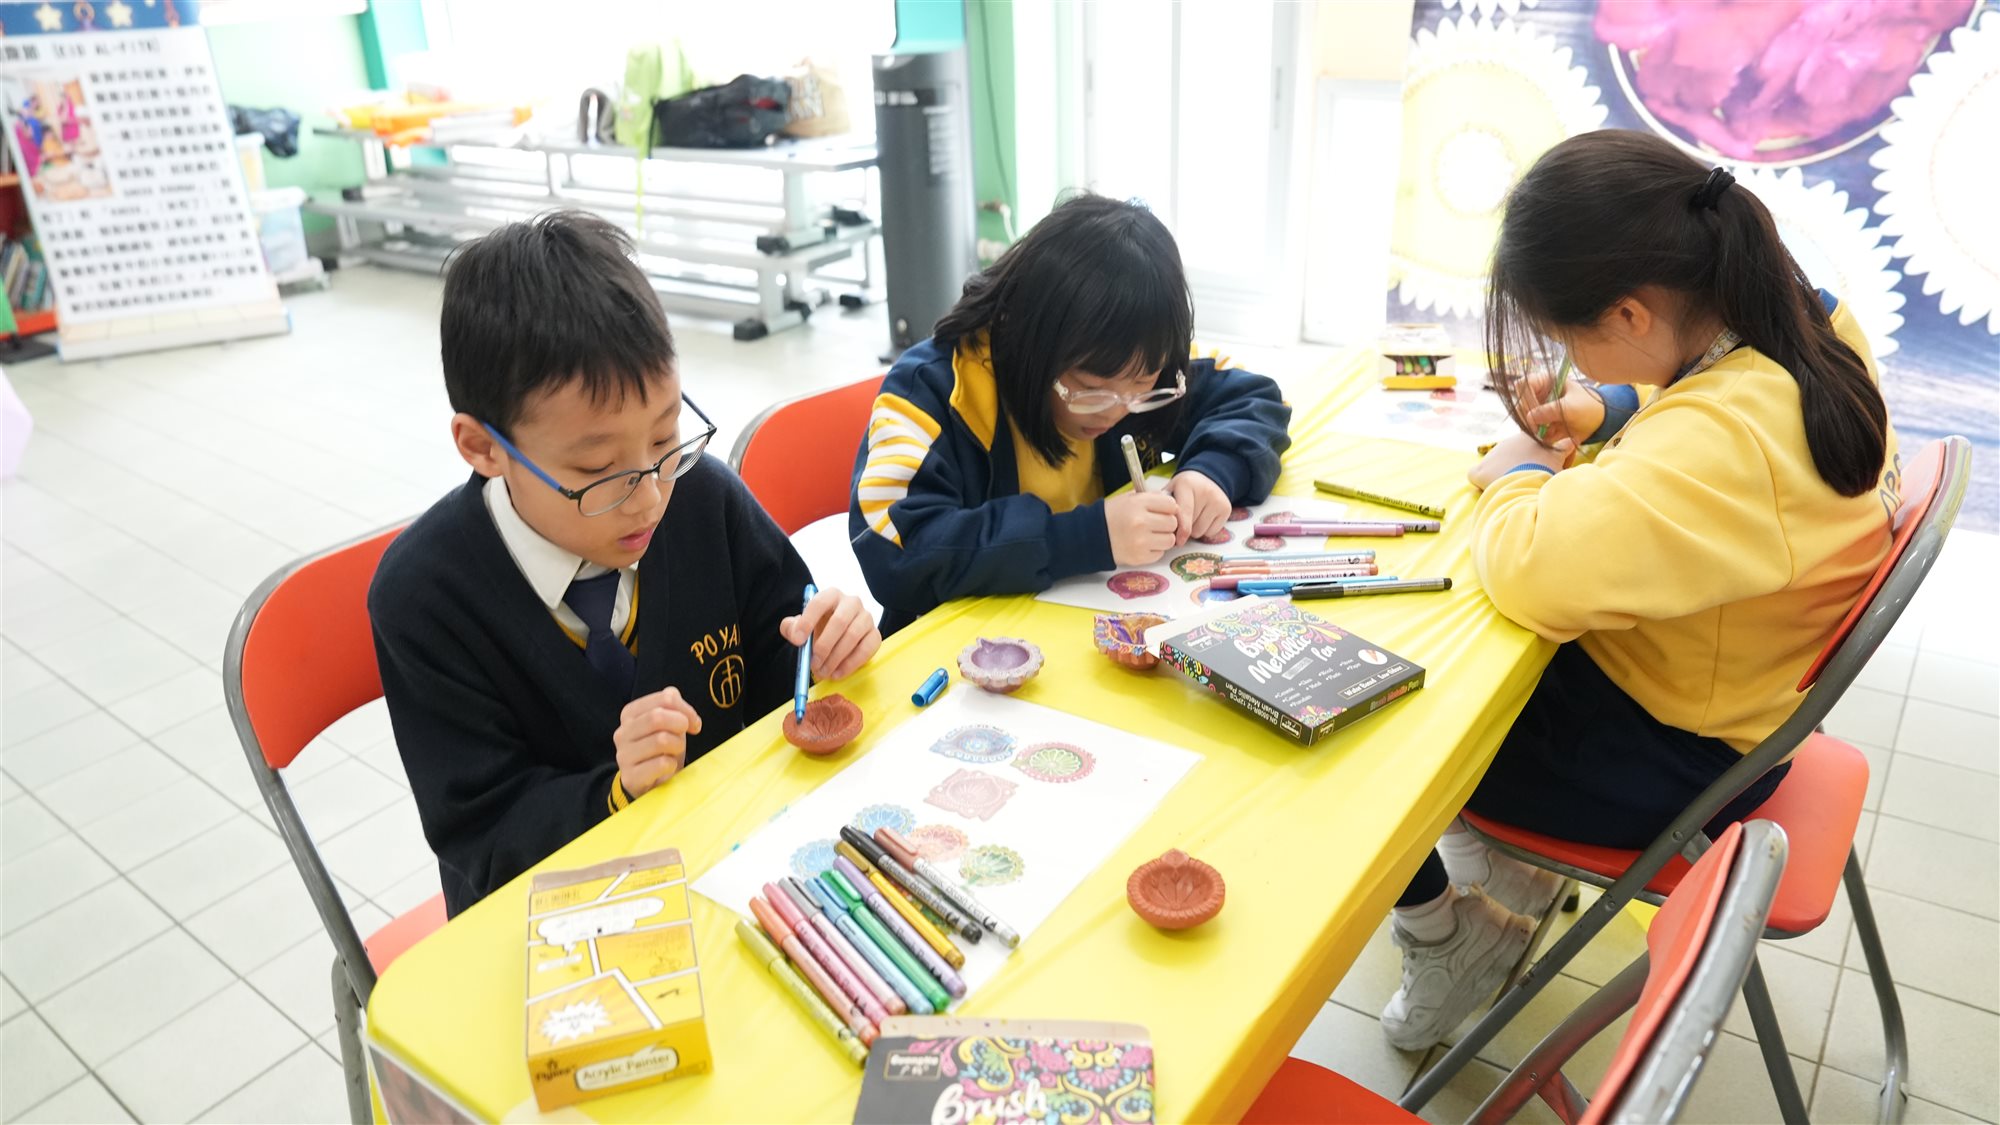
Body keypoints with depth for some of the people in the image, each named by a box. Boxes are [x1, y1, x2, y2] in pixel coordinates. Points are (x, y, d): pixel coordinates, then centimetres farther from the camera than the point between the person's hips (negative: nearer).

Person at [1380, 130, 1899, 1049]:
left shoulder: (1723, 443, -38)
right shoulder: (1809, 321, -7)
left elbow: (1533, 567, -45)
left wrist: (1521, 476, -23)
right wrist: (1603, 415, -3)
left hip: (1668, 762, -9)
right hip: (1715, 687, 10)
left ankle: (1439, 933, 22)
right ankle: (1514, 861, 32)